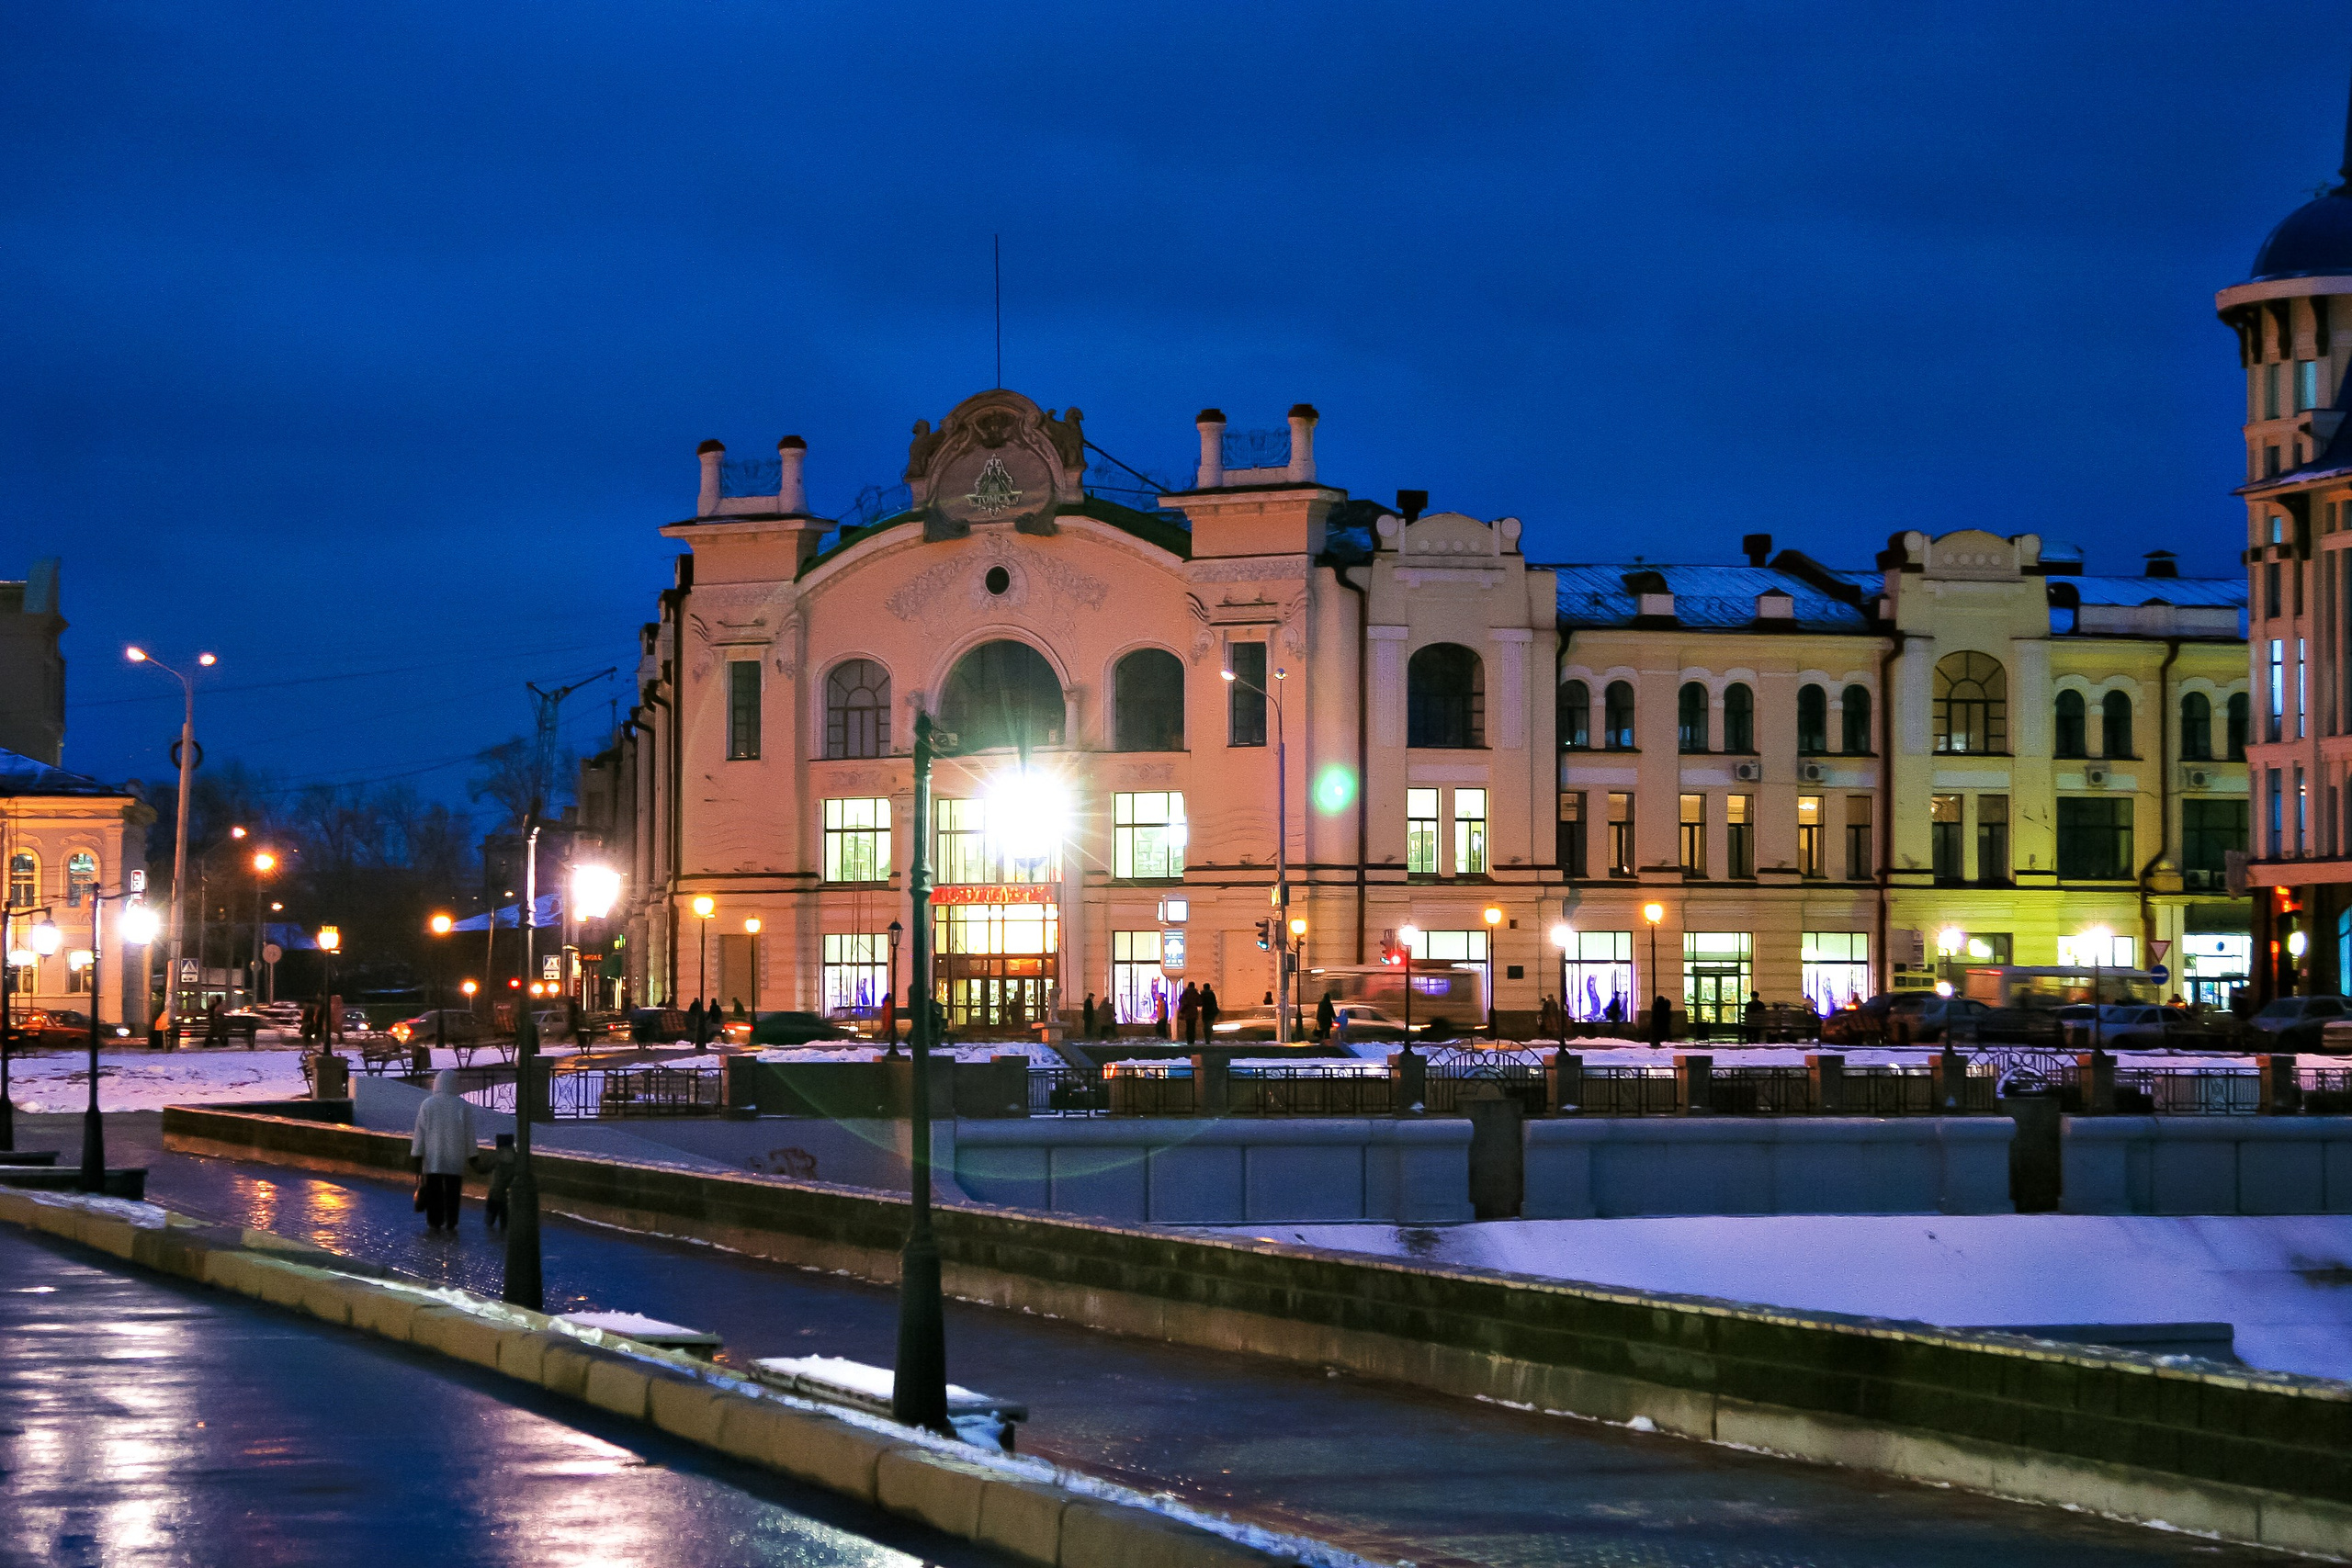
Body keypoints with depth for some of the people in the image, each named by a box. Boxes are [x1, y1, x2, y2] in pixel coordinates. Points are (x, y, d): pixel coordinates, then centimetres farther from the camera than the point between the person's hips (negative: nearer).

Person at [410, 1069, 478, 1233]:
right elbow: (469, 1135, -1)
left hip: (432, 1158, 0)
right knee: (452, 1193, 8)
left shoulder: (427, 1105, -4)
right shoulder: (463, 1106, -4)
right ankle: (451, 1223, 8)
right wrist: (472, 1158, 7)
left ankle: (434, 1222, 10)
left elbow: (419, 1133, -3)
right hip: (456, 1160, 0)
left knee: (434, 1191, 9)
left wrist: (417, 1157, 2)